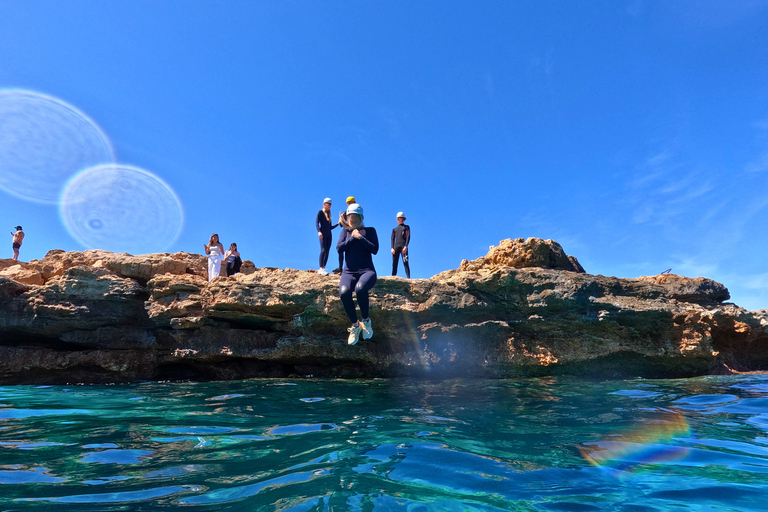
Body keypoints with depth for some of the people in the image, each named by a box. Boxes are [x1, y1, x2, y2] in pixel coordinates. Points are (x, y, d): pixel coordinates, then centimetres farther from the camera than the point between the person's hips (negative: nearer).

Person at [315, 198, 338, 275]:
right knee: (323, 250, -17)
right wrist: (319, 231, -24)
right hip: (322, 234, -7)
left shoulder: (328, 215, 22)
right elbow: (316, 222, -10)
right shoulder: (320, 212, 4)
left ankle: (323, 268, 1)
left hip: (329, 235, 7)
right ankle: (321, 269, -22)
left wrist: (338, 223, 14)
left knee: (327, 251, 0)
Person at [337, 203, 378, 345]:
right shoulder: (345, 231, 16)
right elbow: (339, 248, 0)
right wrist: (353, 237, -3)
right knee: (344, 292, -33)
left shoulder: (370, 231, 10)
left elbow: (375, 249, -4)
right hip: (349, 271, 2)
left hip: (367, 270, -2)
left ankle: (366, 321, -15)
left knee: (360, 288, -39)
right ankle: (355, 325, -13)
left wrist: (360, 237, -7)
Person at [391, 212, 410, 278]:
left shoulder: (406, 227, 15)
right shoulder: (395, 229, 24)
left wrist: (406, 246, -13)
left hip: (403, 247, -3)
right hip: (396, 247, 3)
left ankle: (408, 278, -18)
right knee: (394, 263, -3)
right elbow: (392, 239, 14)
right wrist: (392, 248, -2)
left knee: (405, 263, -12)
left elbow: (408, 237, 2)